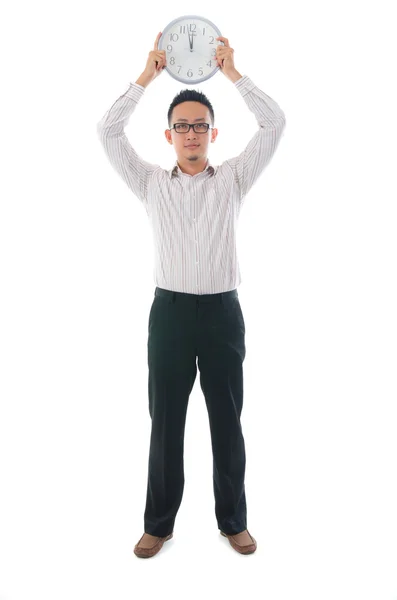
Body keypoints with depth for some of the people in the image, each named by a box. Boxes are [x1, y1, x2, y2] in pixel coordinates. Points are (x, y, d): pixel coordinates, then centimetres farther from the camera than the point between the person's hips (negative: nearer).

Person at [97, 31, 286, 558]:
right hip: (170, 311, 0)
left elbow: (274, 124, -1)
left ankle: (234, 520, 25)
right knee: (166, 422, 8)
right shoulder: (151, 183, 8)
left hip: (222, 310, 0)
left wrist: (232, 72, 1)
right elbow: (108, 131, 1)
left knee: (227, 421, 9)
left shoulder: (233, 180, 7)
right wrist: (148, 75, 2)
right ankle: (160, 523, 23)